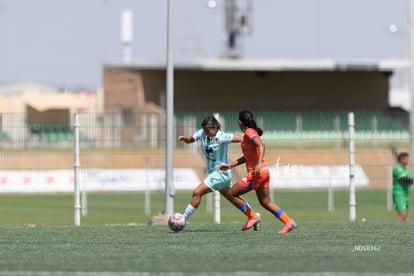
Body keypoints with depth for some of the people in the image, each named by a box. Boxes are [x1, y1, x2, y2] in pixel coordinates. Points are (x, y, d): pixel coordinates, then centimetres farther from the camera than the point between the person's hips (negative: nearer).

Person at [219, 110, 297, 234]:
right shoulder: (251, 133, 18)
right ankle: (289, 222, 6)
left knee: (232, 193, -2)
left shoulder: (249, 133, -10)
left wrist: (259, 164, -37)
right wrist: (230, 165, 27)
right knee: (265, 202, 12)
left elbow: (261, 146, -27)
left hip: (256, 173, -9)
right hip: (263, 173, 9)